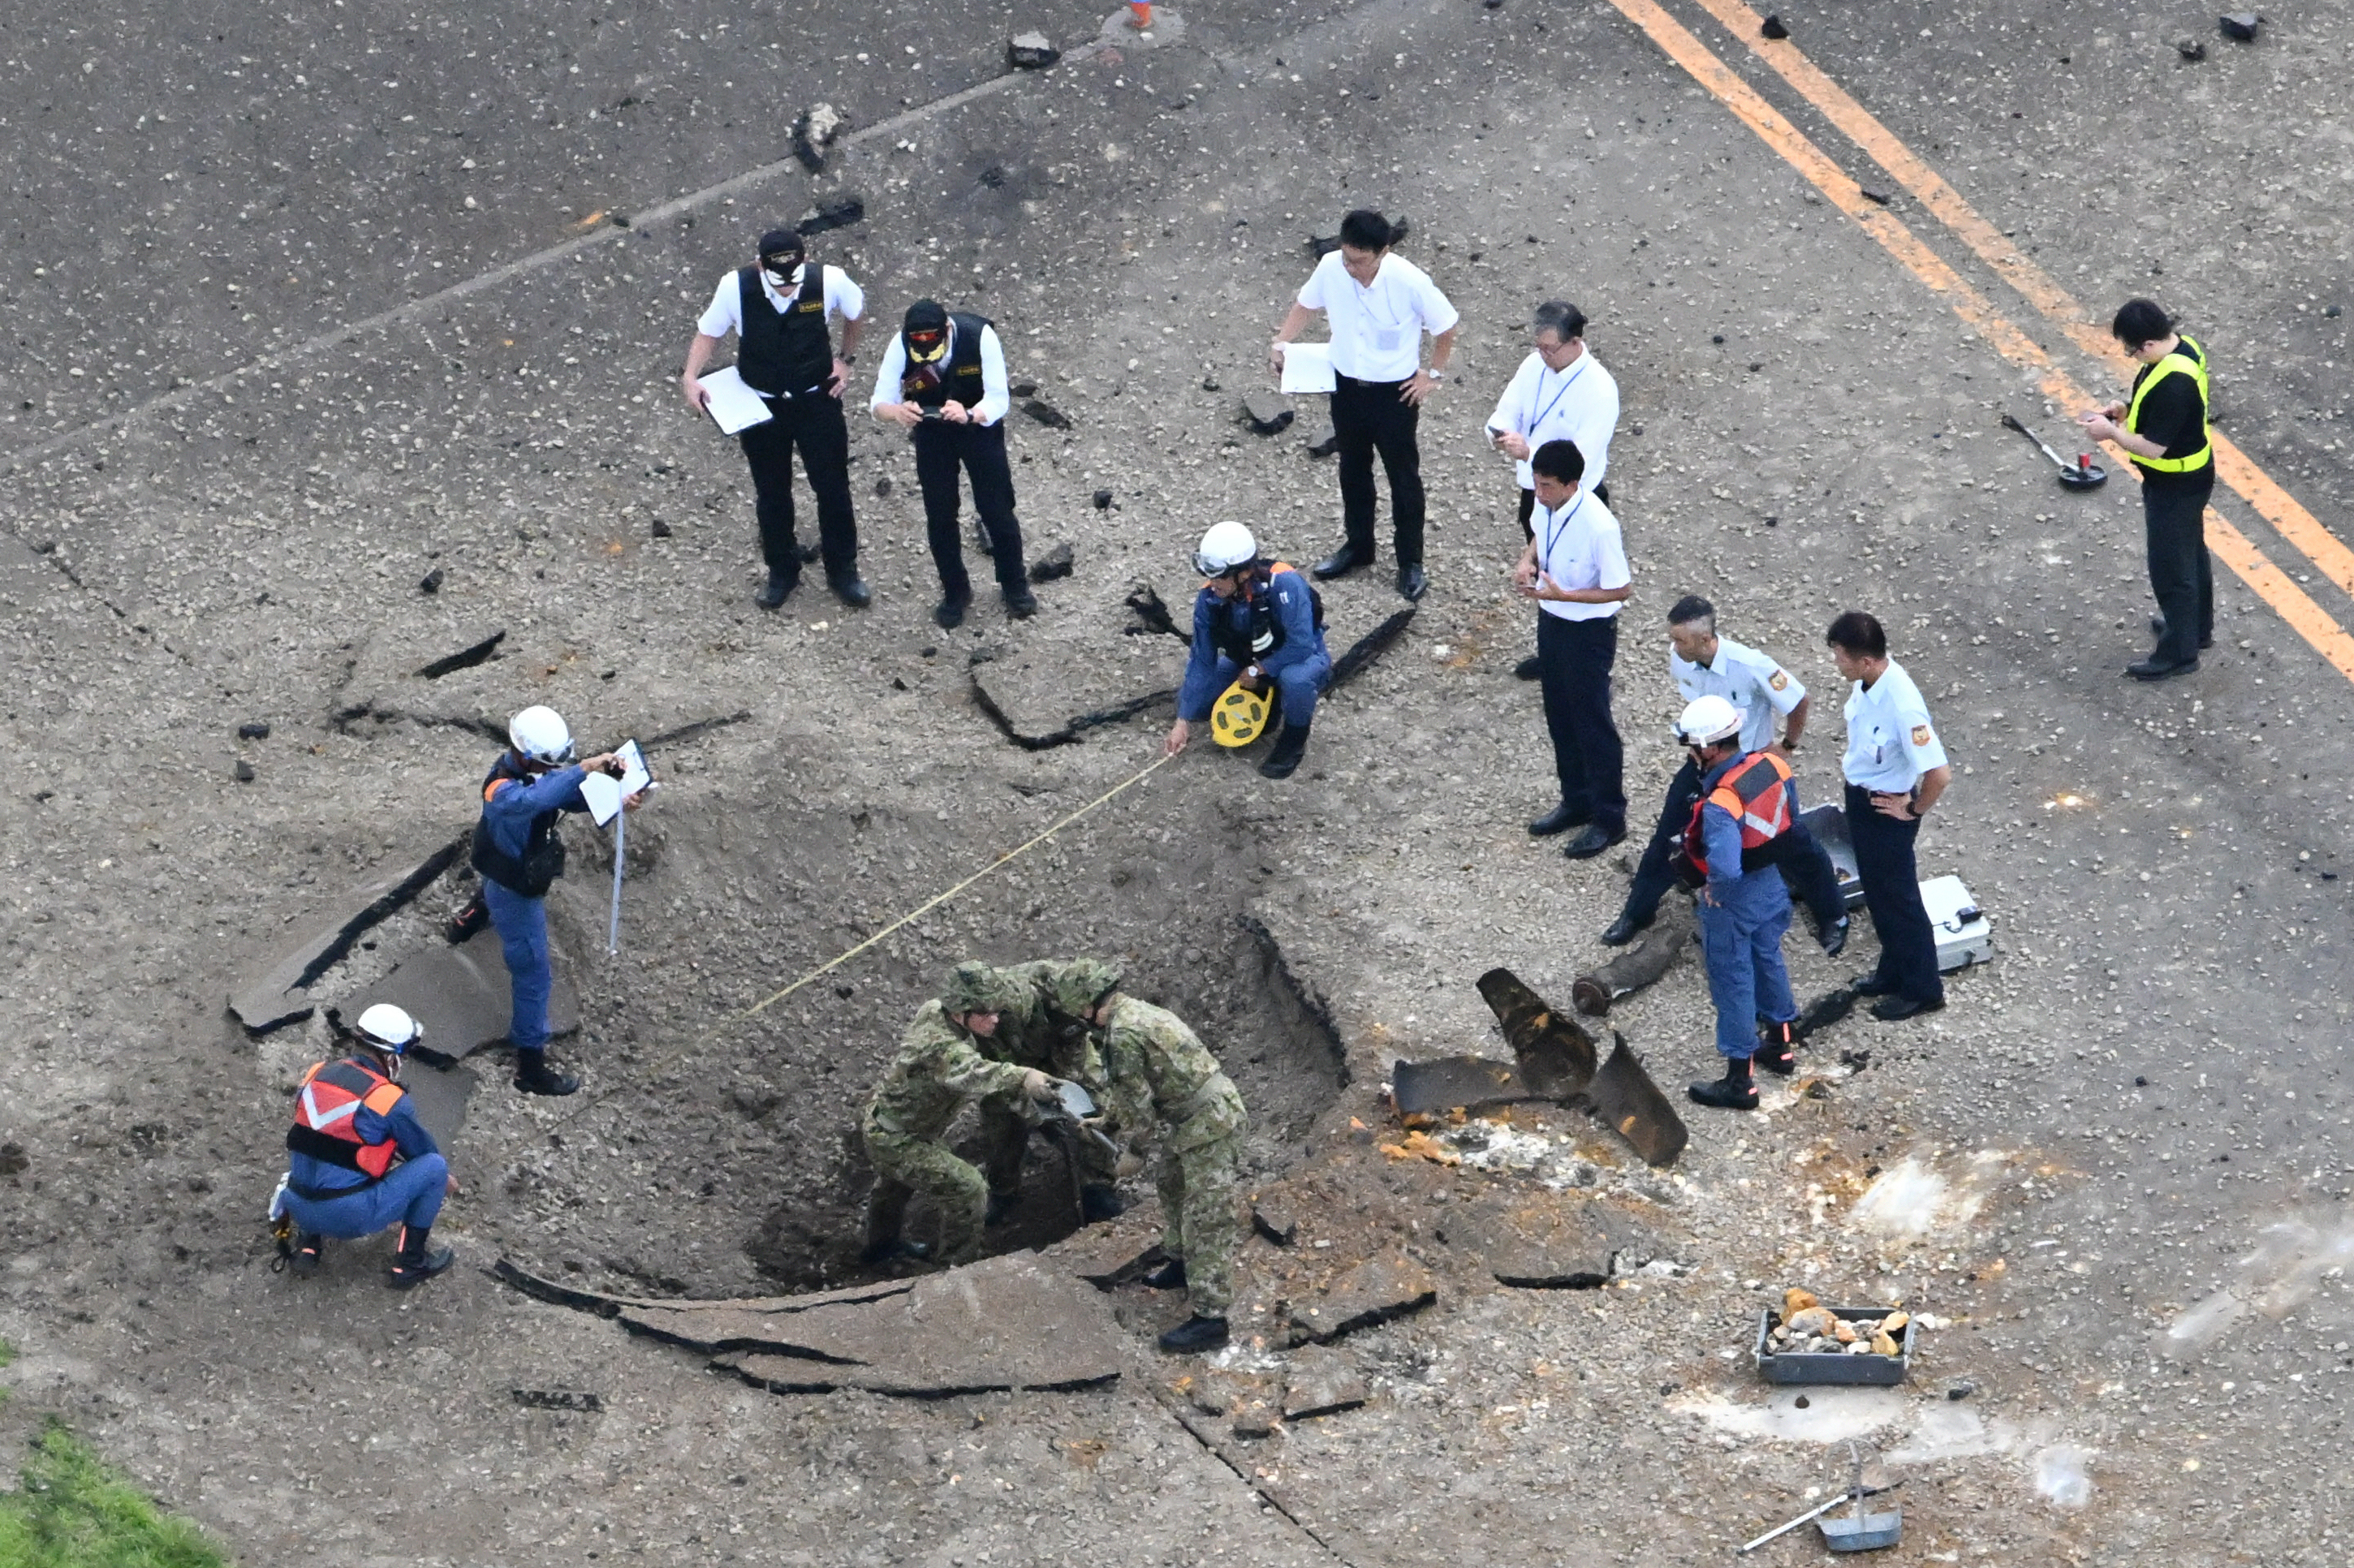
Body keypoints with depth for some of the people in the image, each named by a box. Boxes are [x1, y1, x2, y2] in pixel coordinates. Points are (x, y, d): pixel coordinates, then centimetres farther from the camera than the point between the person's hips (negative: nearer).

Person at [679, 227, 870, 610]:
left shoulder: (829, 281, -24)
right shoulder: (735, 288, -25)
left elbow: (856, 311, 0)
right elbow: (709, 332, -9)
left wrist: (846, 359, 1)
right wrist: (690, 376, -23)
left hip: (817, 401, 0)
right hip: (761, 405, 0)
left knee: (833, 488, 12)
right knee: (771, 493, 16)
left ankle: (843, 572, 33)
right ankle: (781, 572, 38)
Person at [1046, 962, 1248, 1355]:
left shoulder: (1122, 1034, -19)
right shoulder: (1141, 1011, 12)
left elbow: (1134, 1101, -13)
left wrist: (1150, 1136, 4)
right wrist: (1107, 1119, 24)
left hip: (1208, 1123, -10)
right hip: (1212, 1112, 10)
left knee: (1207, 1220, -7)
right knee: (1171, 1183, 29)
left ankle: (1209, 1318, -4)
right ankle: (1181, 1265, 46)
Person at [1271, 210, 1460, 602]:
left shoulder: (1409, 281, -28)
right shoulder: (1330, 268, -17)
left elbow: (1445, 327, -11)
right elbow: (1305, 304, 4)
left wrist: (1434, 375, -8)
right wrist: (1280, 344, -8)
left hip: (1395, 391, -4)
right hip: (1346, 385, 4)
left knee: (1403, 476, 10)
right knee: (1353, 470, 21)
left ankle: (1411, 562, 24)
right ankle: (1357, 545, 41)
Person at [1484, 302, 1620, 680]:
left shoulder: (1599, 389, -27)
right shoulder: (1535, 365, -6)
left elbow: (1583, 461, -31)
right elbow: (1505, 414, -1)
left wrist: (1529, 453, -42)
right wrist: (1500, 433, -26)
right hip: (1535, 493, 7)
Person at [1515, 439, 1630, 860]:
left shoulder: (1598, 526, -32)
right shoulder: (1546, 504, -11)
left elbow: (1621, 590, -23)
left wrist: (1562, 595, -29)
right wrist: (1527, 560, -9)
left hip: (1588, 631, -8)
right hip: (1551, 620, 8)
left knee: (1593, 724, 7)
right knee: (1559, 717, 21)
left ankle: (1609, 818, 23)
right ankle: (1577, 801, 40)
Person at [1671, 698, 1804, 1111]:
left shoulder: (1721, 805, -36)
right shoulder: (1772, 765, -12)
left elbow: (1725, 870, -44)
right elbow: (1791, 816, 5)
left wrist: (1713, 891, -22)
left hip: (1734, 901, -8)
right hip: (1774, 884, 8)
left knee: (1733, 984, 9)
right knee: (1768, 961, 28)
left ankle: (1739, 1082, 22)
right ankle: (1781, 1045, 48)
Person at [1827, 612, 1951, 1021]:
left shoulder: (1902, 706, -37)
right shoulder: (1870, 679, -10)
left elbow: (1939, 774, -35)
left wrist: (1913, 810, -20)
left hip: (1887, 810, -8)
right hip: (1860, 797, 9)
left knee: (1898, 898, 11)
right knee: (1877, 891, 25)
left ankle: (1922, 989, 30)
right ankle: (1893, 971, 45)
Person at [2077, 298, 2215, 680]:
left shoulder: (2172, 382, -37)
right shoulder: (2181, 346, -6)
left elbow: (2152, 446, -30)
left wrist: (2111, 432, -16)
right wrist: (2129, 411, 1)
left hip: (2174, 487, -10)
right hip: (2190, 476, 10)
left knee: (2171, 568, 7)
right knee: (2190, 552, 27)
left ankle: (2178, 653, 22)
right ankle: (2197, 627, 46)